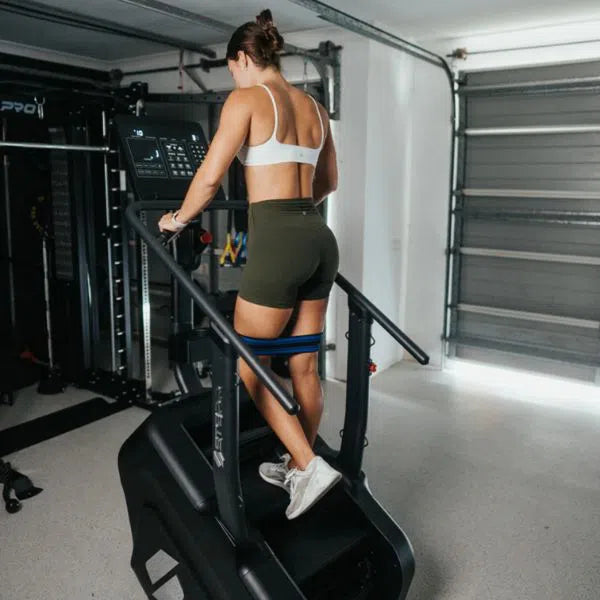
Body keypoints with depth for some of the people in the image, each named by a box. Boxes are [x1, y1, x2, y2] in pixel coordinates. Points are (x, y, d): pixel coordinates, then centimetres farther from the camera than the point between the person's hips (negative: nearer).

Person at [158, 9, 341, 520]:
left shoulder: (246, 98, -3)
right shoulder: (313, 106, 17)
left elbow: (211, 176, -6)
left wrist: (178, 219, 12)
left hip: (276, 243, -7)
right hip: (318, 239, 8)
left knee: (249, 368, 8)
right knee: (304, 367, 16)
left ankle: (311, 467, 5)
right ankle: (297, 466, 31)